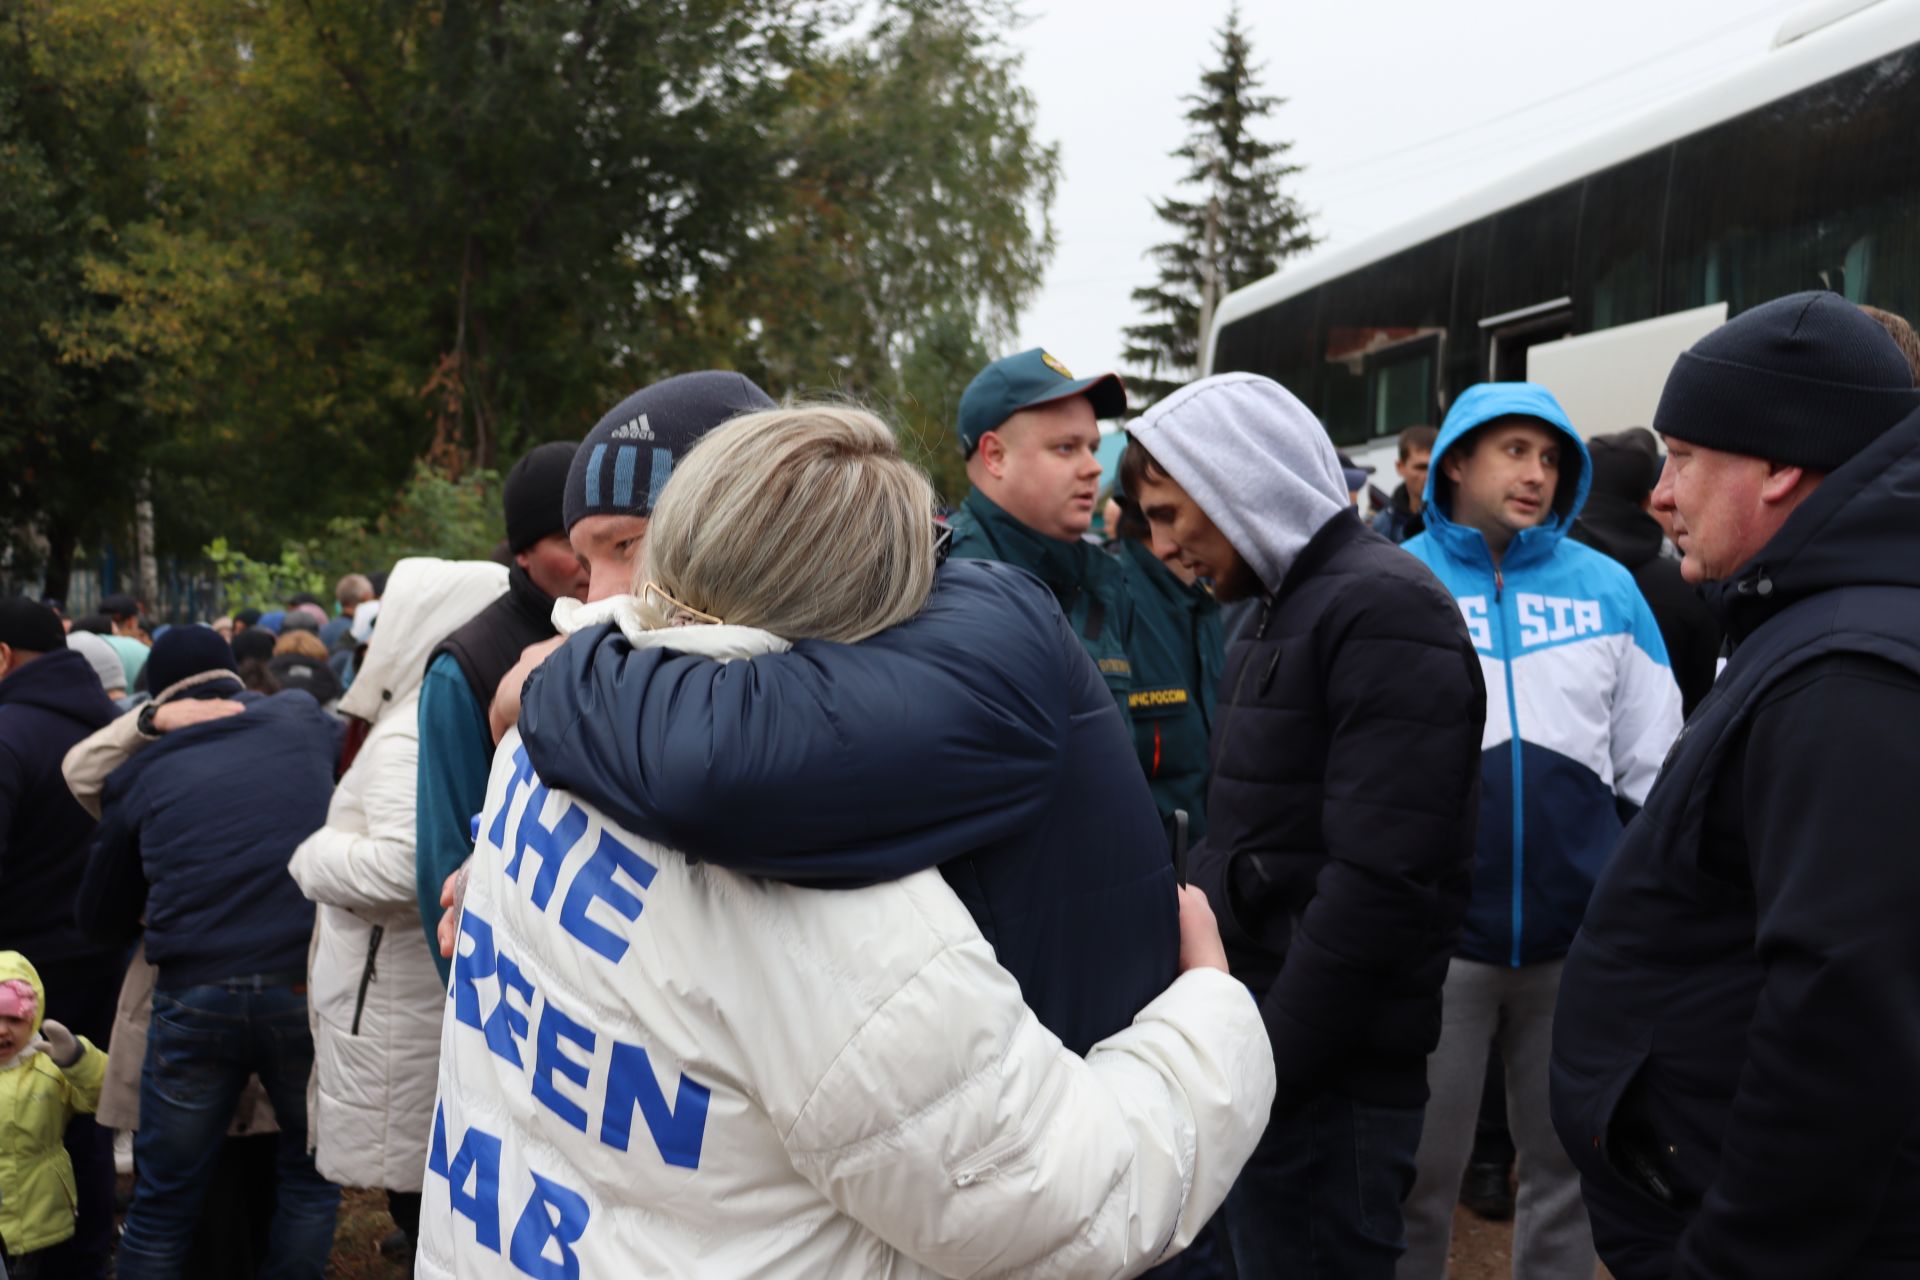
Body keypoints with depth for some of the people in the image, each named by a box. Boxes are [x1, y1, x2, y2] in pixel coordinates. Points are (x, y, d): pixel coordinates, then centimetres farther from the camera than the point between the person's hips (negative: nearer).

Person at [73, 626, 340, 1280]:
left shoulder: (142, 773, 10)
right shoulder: (302, 719, 8)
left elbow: (99, 916, 18)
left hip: (194, 996, 0)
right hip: (308, 986, 0)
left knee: (162, 1201, 15)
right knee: (311, 1174, 19)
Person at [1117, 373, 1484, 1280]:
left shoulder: (1385, 612, -15)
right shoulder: (1285, 609, 15)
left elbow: (1383, 885, -24)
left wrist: (1262, 1061, -20)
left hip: (1326, 1077, -9)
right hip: (1259, 1044, 9)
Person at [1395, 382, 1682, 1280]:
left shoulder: (1607, 588, 2)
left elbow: (1655, 771, 8)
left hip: (1583, 935, 2)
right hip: (1435, 934, -2)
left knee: (1568, 1162, 16)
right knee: (1419, 1171, 10)